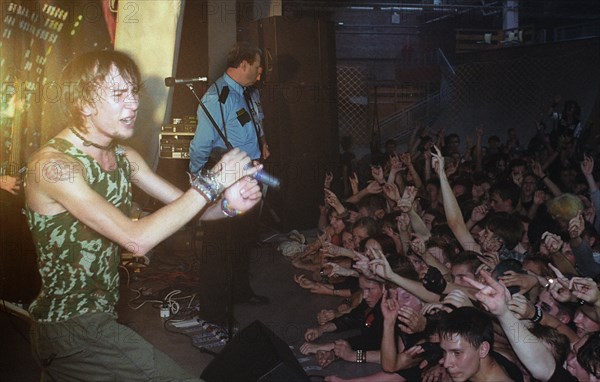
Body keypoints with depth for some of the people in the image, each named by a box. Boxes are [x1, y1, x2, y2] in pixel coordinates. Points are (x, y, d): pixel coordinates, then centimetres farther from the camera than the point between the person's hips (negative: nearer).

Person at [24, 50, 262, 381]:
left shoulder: (124, 157, 4)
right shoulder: (53, 165, -22)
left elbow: (185, 205, 3)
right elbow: (137, 239, -30)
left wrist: (228, 203, -19)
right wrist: (213, 181, -27)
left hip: (100, 314, 8)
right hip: (70, 329, -8)